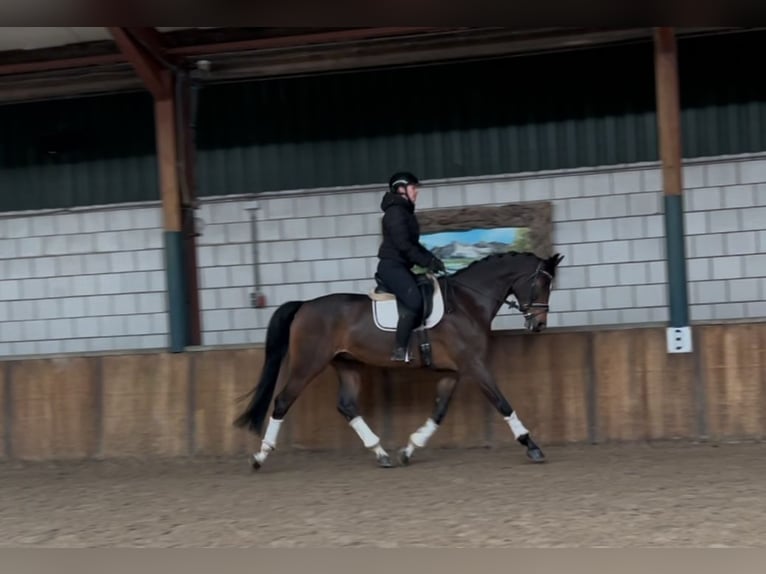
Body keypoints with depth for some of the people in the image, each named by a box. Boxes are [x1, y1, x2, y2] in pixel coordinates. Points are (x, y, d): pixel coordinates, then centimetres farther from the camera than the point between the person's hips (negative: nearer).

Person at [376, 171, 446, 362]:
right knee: (414, 301, -27)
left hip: (400, 267, 11)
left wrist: (433, 259, 9)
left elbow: (413, 244, 23)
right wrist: (427, 262, -15)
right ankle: (400, 351, -27)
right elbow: (403, 245, -20)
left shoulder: (405, 212, 20)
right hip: (392, 266, -11)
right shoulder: (396, 212, -11)